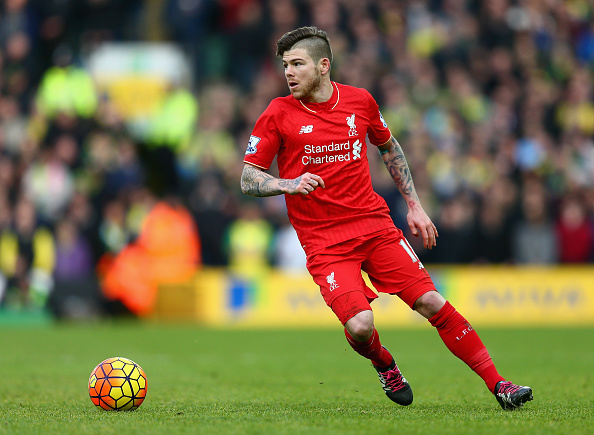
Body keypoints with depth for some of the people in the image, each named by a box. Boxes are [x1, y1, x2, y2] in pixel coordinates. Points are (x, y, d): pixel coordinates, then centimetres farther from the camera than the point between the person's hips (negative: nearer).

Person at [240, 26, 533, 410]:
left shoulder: (360, 101, 4)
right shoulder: (279, 115, -5)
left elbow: (389, 147, 22)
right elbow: (248, 180, -2)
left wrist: (414, 205, 19)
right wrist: (291, 184, -22)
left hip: (376, 226, 3)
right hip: (324, 243, -3)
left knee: (432, 303, -7)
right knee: (360, 326, -22)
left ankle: (498, 384, 3)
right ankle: (384, 364, 13)